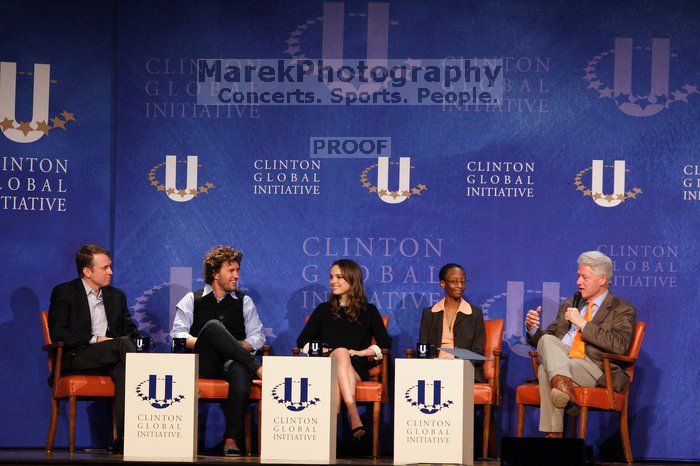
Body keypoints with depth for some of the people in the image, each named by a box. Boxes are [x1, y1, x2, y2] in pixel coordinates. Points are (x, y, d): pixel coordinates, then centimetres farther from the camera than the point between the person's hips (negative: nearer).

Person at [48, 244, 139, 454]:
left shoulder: (117, 296, 22)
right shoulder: (63, 293, 4)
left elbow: (131, 331, 22)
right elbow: (57, 334, -7)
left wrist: (132, 338, -3)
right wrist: (94, 340, -13)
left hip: (110, 357, 4)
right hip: (76, 359, -4)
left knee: (123, 370, -34)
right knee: (123, 345, -31)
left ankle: (123, 437, -43)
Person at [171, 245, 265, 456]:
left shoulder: (244, 302, 21)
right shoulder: (192, 300, 18)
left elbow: (257, 338, 11)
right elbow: (177, 334, 6)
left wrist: (232, 348, -6)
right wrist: (201, 343, -12)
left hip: (231, 362, 1)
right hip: (202, 364, -1)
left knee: (240, 372, -40)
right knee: (213, 326, -33)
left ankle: (231, 439, -40)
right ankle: (257, 368, -32)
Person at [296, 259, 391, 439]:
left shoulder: (368, 311, 16)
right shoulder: (323, 310, 21)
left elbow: (385, 343, 7)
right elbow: (302, 340, 14)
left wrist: (361, 352, -8)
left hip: (356, 368, 0)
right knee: (341, 352, -37)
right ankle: (354, 416, -56)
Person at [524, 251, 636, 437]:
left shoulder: (622, 310, 8)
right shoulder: (569, 304, 27)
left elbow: (619, 345, -11)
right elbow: (545, 338, 26)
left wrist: (582, 323, -10)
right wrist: (533, 329, 2)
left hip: (596, 370, -5)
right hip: (561, 361, 5)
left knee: (546, 370, -32)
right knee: (546, 340, -30)